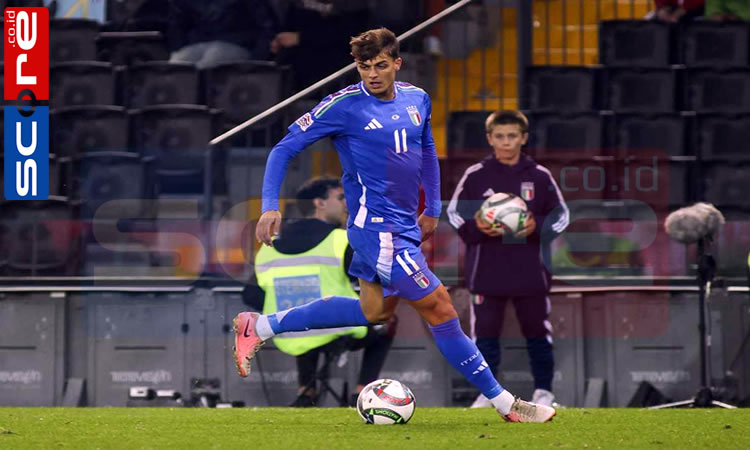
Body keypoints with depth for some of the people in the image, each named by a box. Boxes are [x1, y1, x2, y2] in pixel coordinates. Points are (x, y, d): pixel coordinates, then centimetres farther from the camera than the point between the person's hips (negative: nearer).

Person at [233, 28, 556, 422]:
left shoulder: (417, 100, 5)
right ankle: (505, 403, 0)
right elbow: (284, 149, -9)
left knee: (375, 311, 22)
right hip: (378, 230, -9)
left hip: (405, 225, 9)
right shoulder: (345, 106, -14)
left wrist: (432, 209, 23)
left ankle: (258, 327, 29)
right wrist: (270, 207, -18)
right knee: (440, 310, -8)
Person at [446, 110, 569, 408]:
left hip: (531, 270, 0)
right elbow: (455, 215, 5)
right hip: (486, 270, 0)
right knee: (486, 333, 1)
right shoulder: (475, 176, 3)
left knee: (537, 332, 5)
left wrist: (537, 227, -12)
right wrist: (476, 228, -14)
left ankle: (543, 391, 15)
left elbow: (559, 215, 7)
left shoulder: (540, 177, 4)